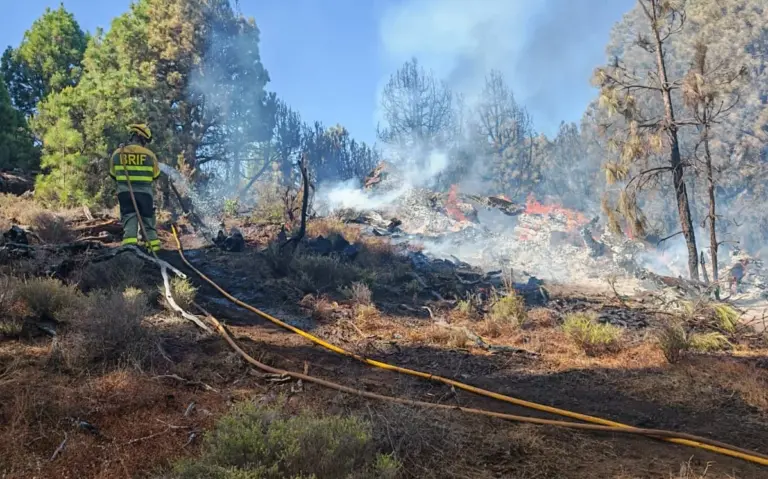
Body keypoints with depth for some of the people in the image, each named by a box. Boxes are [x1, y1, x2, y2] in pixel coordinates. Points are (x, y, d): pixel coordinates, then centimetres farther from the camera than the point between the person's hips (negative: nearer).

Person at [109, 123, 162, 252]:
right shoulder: (149, 154, -5)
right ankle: (154, 246, 7)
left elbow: (113, 174, 10)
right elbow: (156, 175, 7)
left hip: (125, 192, 0)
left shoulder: (118, 153, -1)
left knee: (129, 219, 2)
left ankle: (130, 243, -13)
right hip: (145, 192, 0)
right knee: (148, 221, 10)